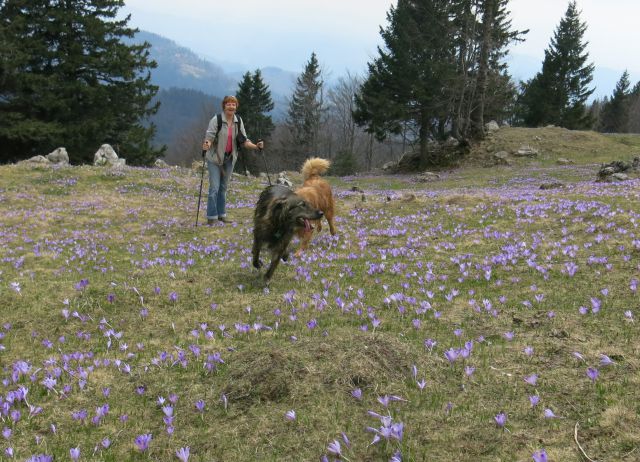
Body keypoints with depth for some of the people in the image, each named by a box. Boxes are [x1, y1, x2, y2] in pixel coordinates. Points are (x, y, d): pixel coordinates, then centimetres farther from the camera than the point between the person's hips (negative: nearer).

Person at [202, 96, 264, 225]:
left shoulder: (238, 121, 4)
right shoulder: (216, 119, -11)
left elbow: (243, 140, 7)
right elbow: (209, 135, -14)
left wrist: (256, 146, -8)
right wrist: (207, 144, -35)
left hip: (229, 159, 5)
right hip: (215, 158, -5)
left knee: (223, 187, 13)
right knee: (214, 188, -8)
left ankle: (221, 215, 21)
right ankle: (211, 217, -2)